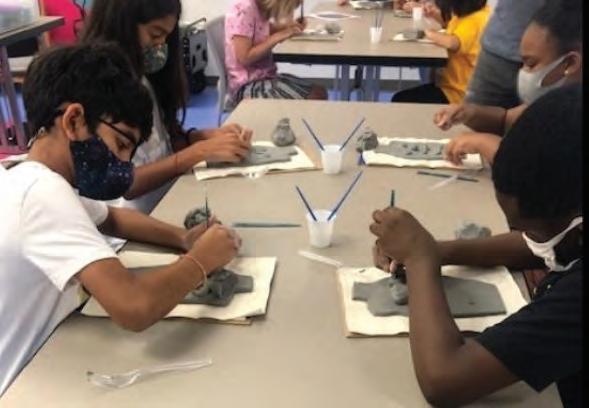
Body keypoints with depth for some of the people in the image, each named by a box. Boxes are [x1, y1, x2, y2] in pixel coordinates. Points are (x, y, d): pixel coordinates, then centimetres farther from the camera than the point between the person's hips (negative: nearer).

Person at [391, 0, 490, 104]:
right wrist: (435, 15, 5)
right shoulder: (470, 11, 4)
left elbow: (451, 42, -40)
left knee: (399, 100, -12)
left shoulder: (475, 19, -24)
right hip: (453, 83, 10)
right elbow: (450, 25, 25)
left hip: (456, 93, -10)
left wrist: (428, 33, -20)